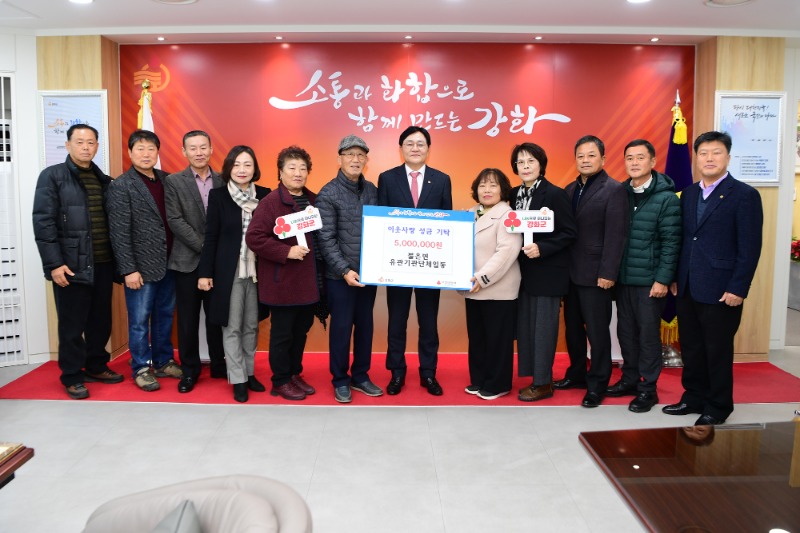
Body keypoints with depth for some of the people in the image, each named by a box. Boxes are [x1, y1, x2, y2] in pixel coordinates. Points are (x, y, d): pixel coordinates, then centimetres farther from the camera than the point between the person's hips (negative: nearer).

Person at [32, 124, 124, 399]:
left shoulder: (104, 180, 13)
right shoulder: (52, 176, -3)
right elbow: (43, 222, -9)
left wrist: (118, 259, 8)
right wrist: (53, 263, -15)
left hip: (103, 263, 5)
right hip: (71, 265, -5)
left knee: (101, 321, 13)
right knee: (72, 324, 4)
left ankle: (96, 366, 29)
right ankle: (72, 377, 17)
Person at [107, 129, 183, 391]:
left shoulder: (166, 179, 7)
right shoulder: (121, 186, -7)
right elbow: (119, 232, -11)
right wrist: (129, 269, -14)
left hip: (168, 263, 5)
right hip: (142, 266, -5)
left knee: (164, 315, 15)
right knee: (139, 320, 6)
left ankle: (163, 362, 29)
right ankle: (141, 368, 19)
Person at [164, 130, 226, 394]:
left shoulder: (222, 181, 7)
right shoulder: (174, 181, 0)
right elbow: (175, 221, -8)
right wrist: (205, 246, -14)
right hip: (188, 260, -1)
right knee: (187, 319, 6)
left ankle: (219, 365, 23)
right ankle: (189, 369, 19)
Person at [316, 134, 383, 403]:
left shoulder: (373, 190, 6)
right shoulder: (328, 194, -7)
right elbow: (326, 239, -11)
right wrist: (345, 270, -17)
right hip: (341, 275, -4)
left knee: (365, 325, 12)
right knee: (342, 327, 5)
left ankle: (360, 376, 27)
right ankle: (340, 380, 20)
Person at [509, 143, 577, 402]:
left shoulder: (555, 194, -11)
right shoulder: (515, 194, 8)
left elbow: (569, 233, -13)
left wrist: (541, 248, -22)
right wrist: (518, 250, -2)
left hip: (548, 272, -7)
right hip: (523, 271, 7)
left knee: (543, 327, 1)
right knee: (525, 326, 12)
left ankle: (543, 383, 13)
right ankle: (535, 377, 24)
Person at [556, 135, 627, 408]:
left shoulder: (614, 190, -8)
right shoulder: (570, 189, 12)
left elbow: (615, 236, -14)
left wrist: (607, 273, -17)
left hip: (595, 275, -7)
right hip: (570, 272, 7)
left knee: (597, 330, 2)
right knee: (572, 327, 16)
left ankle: (597, 384, 16)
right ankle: (577, 374, 31)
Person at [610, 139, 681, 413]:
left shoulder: (666, 198, -7)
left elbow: (671, 242, -10)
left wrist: (663, 279, -13)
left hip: (650, 281, -4)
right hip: (622, 278, 5)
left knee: (648, 334, 4)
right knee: (626, 331, 12)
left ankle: (648, 388, 17)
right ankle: (630, 379, 27)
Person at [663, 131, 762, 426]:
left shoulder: (744, 195, -7)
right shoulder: (688, 194, 11)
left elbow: (750, 247, -11)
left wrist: (738, 289, -14)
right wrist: (675, 277, 10)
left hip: (720, 290, -6)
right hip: (687, 288, 6)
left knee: (718, 351, 6)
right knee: (690, 347, 14)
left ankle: (718, 407, 22)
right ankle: (694, 398, 29)